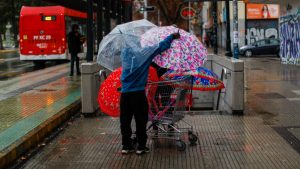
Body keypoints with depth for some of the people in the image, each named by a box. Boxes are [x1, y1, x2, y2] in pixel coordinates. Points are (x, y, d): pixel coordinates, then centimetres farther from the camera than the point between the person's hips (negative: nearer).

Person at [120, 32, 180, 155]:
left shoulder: (124, 52, 7)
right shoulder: (145, 52, -4)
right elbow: (160, 47, 3)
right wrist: (172, 36, 16)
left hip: (124, 93, 4)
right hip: (138, 93, -4)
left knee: (125, 121, 10)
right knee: (141, 120, 6)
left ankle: (126, 146, 15)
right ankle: (141, 147, 10)